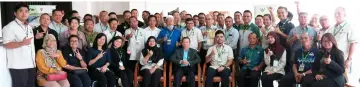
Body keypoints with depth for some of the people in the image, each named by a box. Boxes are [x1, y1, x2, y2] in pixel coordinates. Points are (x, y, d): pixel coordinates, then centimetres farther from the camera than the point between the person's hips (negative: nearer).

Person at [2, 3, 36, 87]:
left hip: (31, 64, 7)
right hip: (18, 65, -7)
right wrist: (22, 43, -29)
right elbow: (6, 44, -15)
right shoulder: (10, 27, -7)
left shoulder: (29, 27, 18)